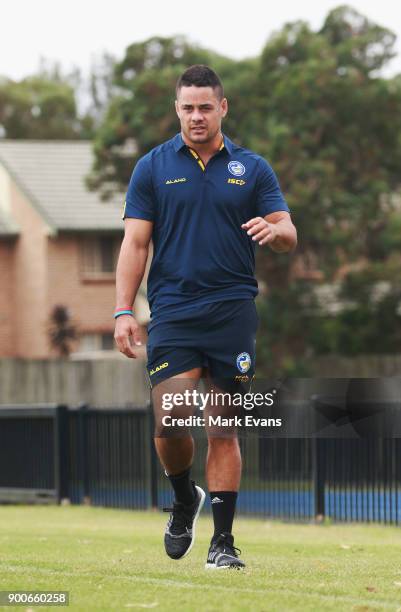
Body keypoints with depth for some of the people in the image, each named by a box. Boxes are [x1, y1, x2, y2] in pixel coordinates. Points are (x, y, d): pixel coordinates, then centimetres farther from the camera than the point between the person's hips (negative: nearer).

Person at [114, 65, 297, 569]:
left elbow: (288, 235, 5)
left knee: (224, 429, 0)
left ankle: (223, 541, 5)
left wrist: (273, 230, -20)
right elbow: (135, 243, 5)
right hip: (172, 312, 0)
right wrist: (123, 310, -4)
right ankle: (184, 499, 17)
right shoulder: (152, 167, 7)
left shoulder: (252, 168, 9)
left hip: (233, 313, 0)